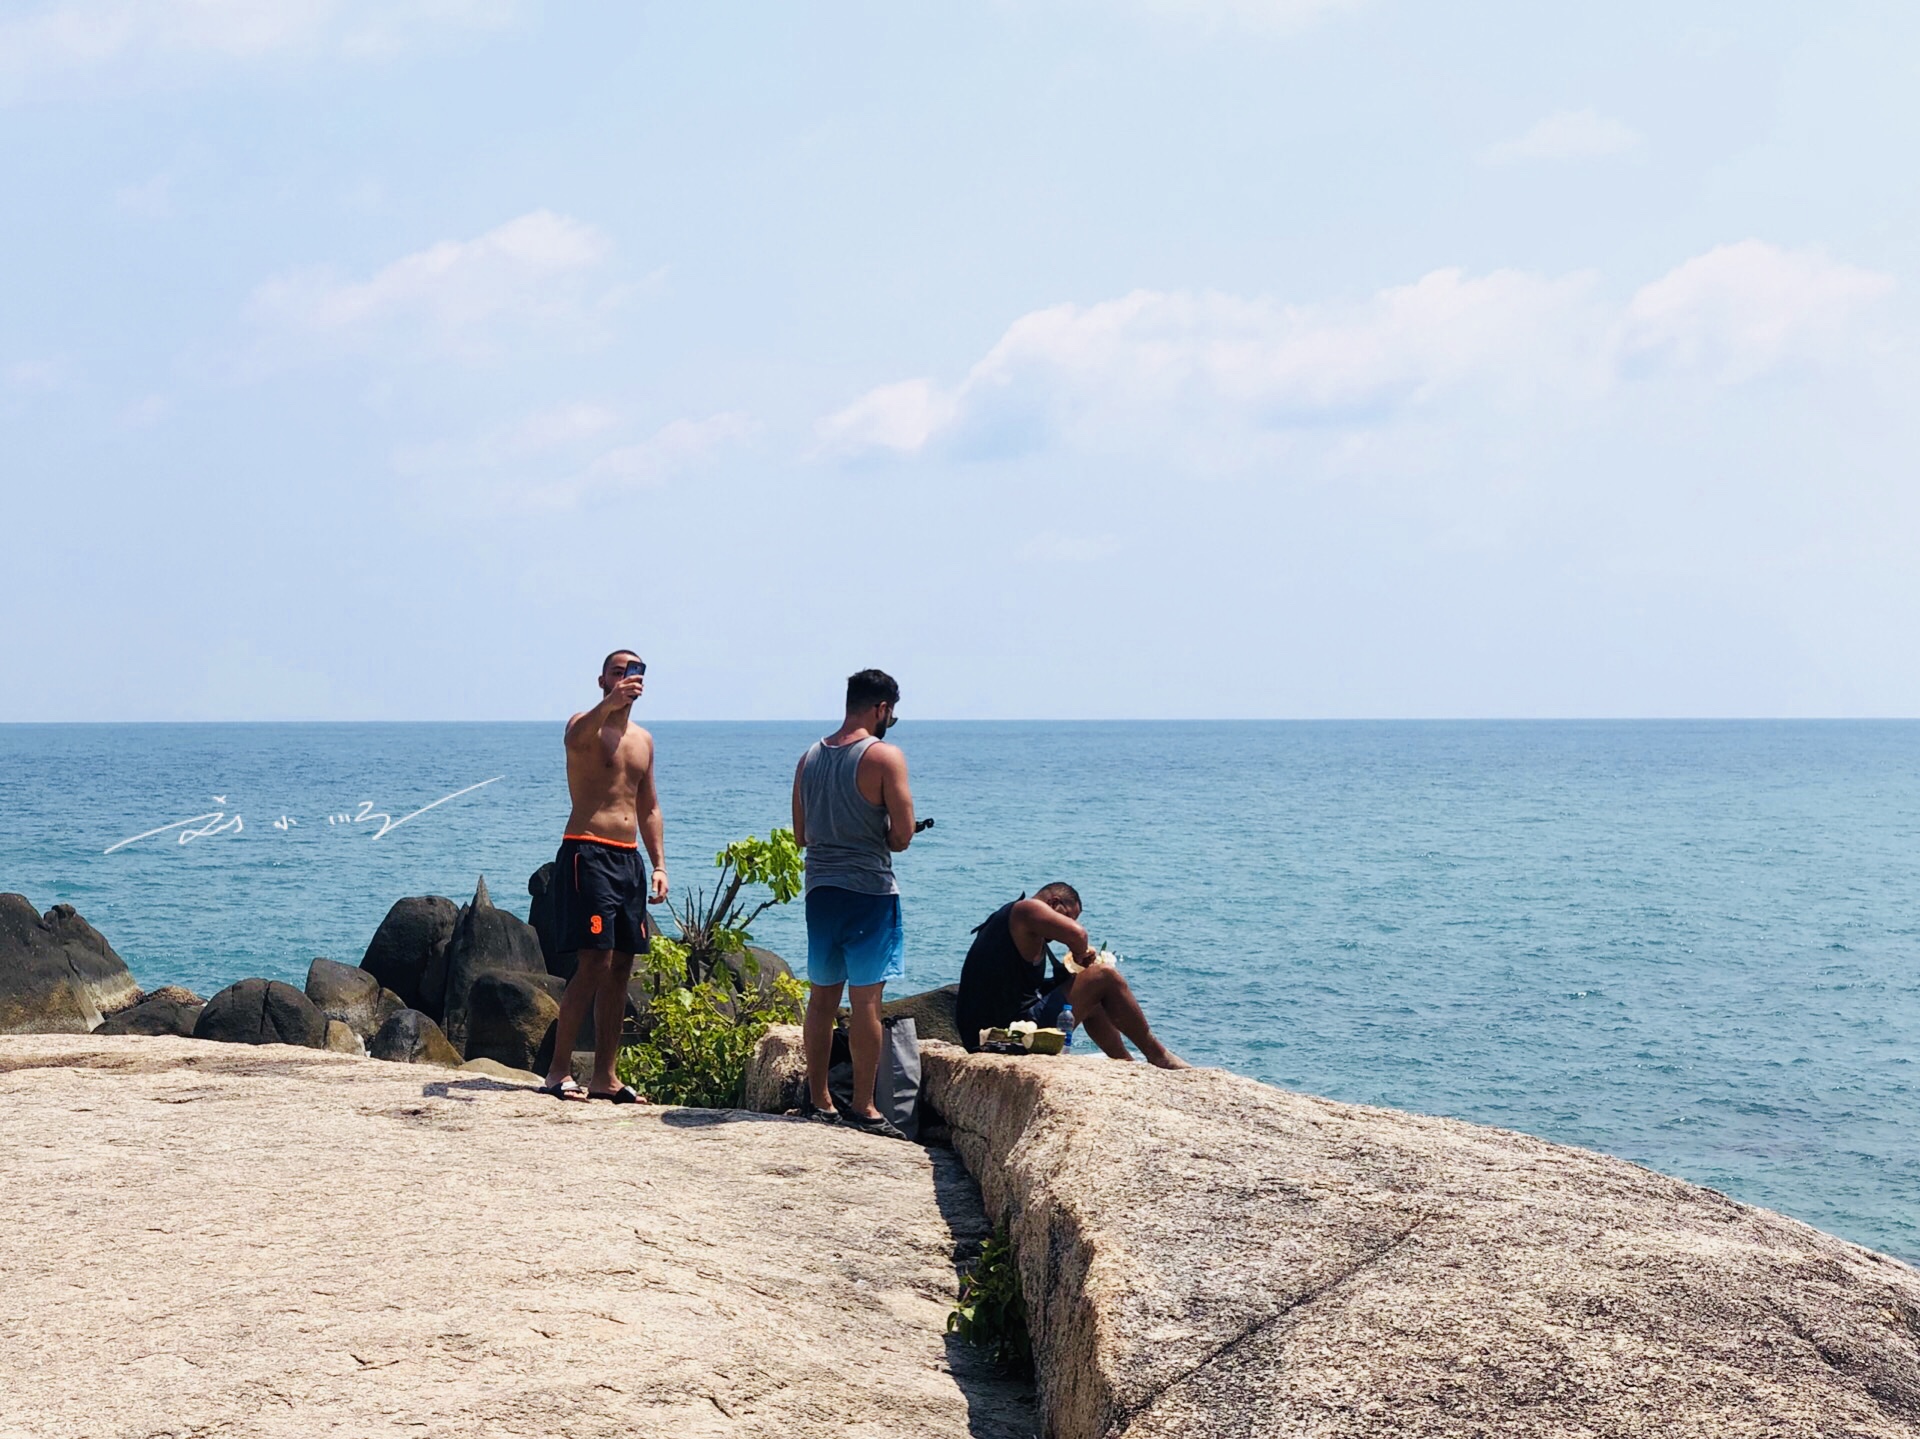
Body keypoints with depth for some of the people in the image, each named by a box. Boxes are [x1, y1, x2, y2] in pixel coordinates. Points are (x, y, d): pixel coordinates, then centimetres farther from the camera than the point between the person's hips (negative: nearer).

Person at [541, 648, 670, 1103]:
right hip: (588, 853, -7)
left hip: (628, 858, 7)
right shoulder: (587, 724, -4)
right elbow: (576, 738, -30)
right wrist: (611, 704, -49)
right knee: (594, 962, -14)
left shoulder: (643, 740, 18)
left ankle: (605, 1076, 11)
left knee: (620, 969, 6)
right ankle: (559, 1070, -9)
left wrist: (659, 864, 15)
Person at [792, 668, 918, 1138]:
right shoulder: (885, 756, -10)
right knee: (866, 998, -2)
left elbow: (801, 835, 15)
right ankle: (862, 1107, -1)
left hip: (819, 887, 6)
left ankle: (819, 1101, 17)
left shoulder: (809, 758, 10)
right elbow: (902, 836, -12)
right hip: (869, 890, -6)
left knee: (822, 997, 12)